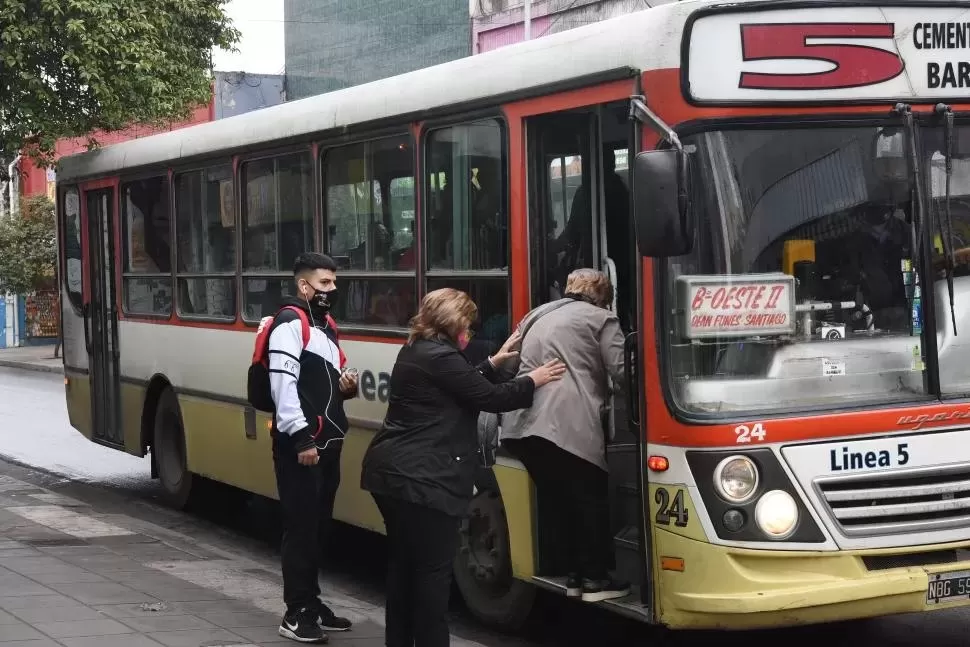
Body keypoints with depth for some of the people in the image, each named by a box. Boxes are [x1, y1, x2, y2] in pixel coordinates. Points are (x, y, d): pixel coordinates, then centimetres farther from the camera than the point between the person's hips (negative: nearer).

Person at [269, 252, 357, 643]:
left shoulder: (326, 324, 18)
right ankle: (296, 613, -3)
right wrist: (301, 437, -25)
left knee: (320, 525, 13)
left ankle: (311, 602, 23)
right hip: (300, 444, -9)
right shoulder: (290, 325, -12)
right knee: (301, 525, -7)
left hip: (327, 441, 9)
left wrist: (345, 387, 5)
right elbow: (283, 385, -20)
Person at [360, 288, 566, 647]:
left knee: (404, 564, 16)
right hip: (422, 480, -11)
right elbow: (488, 398, -11)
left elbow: (464, 386, 24)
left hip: (393, 472, 11)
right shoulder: (440, 356, -15)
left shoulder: (417, 350, 16)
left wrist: (494, 362, 25)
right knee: (433, 570, -5)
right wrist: (533, 381, 2)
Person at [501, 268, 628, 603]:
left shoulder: (536, 317, 28)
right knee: (592, 499, 7)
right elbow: (622, 372, 1)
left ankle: (575, 573, 22)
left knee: (557, 500, 17)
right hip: (567, 424, -6)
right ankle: (595, 578, 9)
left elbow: (515, 366, 30)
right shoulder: (601, 319, 10)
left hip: (522, 425, 6)